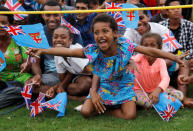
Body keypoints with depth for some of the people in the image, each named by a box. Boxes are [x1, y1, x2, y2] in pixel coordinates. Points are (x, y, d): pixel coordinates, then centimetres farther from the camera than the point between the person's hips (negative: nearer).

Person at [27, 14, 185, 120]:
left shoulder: (124, 45, -25)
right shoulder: (93, 51, -22)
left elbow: (150, 51, -23)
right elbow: (67, 51, -20)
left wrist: (176, 58, -24)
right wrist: (42, 51, -27)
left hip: (123, 85, -1)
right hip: (103, 85, 1)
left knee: (130, 115, -23)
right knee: (86, 112, -16)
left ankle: (107, 109, 5)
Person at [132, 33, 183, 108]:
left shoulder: (161, 62, -16)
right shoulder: (141, 57, -13)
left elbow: (165, 78, -32)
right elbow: (132, 59, -37)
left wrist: (157, 91, -52)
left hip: (156, 89, 1)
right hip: (140, 89, -1)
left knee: (179, 95, -16)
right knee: (144, 102, -35)